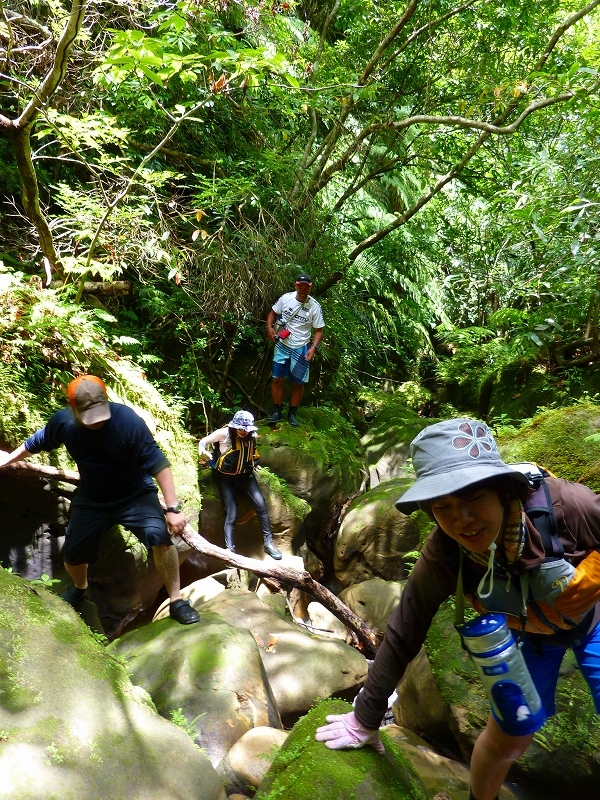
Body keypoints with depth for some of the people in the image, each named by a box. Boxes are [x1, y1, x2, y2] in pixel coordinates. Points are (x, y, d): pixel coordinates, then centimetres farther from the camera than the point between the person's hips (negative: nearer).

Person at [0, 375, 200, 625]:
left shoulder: (128, 421, -30)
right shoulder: (62, 422, -18)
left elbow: (158, 463, -29)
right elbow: (38, 441, 6)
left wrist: (173, 508, -33)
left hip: (135, 493, -4)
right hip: (91, 498, 4)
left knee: (159, 535, -27)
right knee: (72, 552, 10)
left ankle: (176, 601, -12)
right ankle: (79, 589, 47)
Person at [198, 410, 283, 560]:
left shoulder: (252, 436, -2)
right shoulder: (224, 433, -16)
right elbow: (203, 441, -8)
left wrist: (254, 464, 8)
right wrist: (202, 450, -27)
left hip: (245, 475, 3)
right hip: (226, 477, -3)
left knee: (261, 505, -12)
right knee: (231, 514, -15)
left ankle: (269, 543, -1)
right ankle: (230, 550, -12)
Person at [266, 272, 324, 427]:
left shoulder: (314, 306, -10)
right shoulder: (285, 298, -6)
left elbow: (319, 330, -4)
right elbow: (273, 313, 9)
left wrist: (313, 348, -16)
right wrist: (269, 327, -7)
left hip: (301, 349, -1)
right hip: (282, 346, 1)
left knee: (298, 382, 7)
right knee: (277, 379, 4)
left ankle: (292, 413, 23)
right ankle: (277, 411, 19)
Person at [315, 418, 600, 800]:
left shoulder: (566, 505, -41)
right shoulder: (442, 559, -32)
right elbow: (402, 638, -21)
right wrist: (367, 717, -13)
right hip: (525, 632, 0)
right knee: (509, 737, 4)